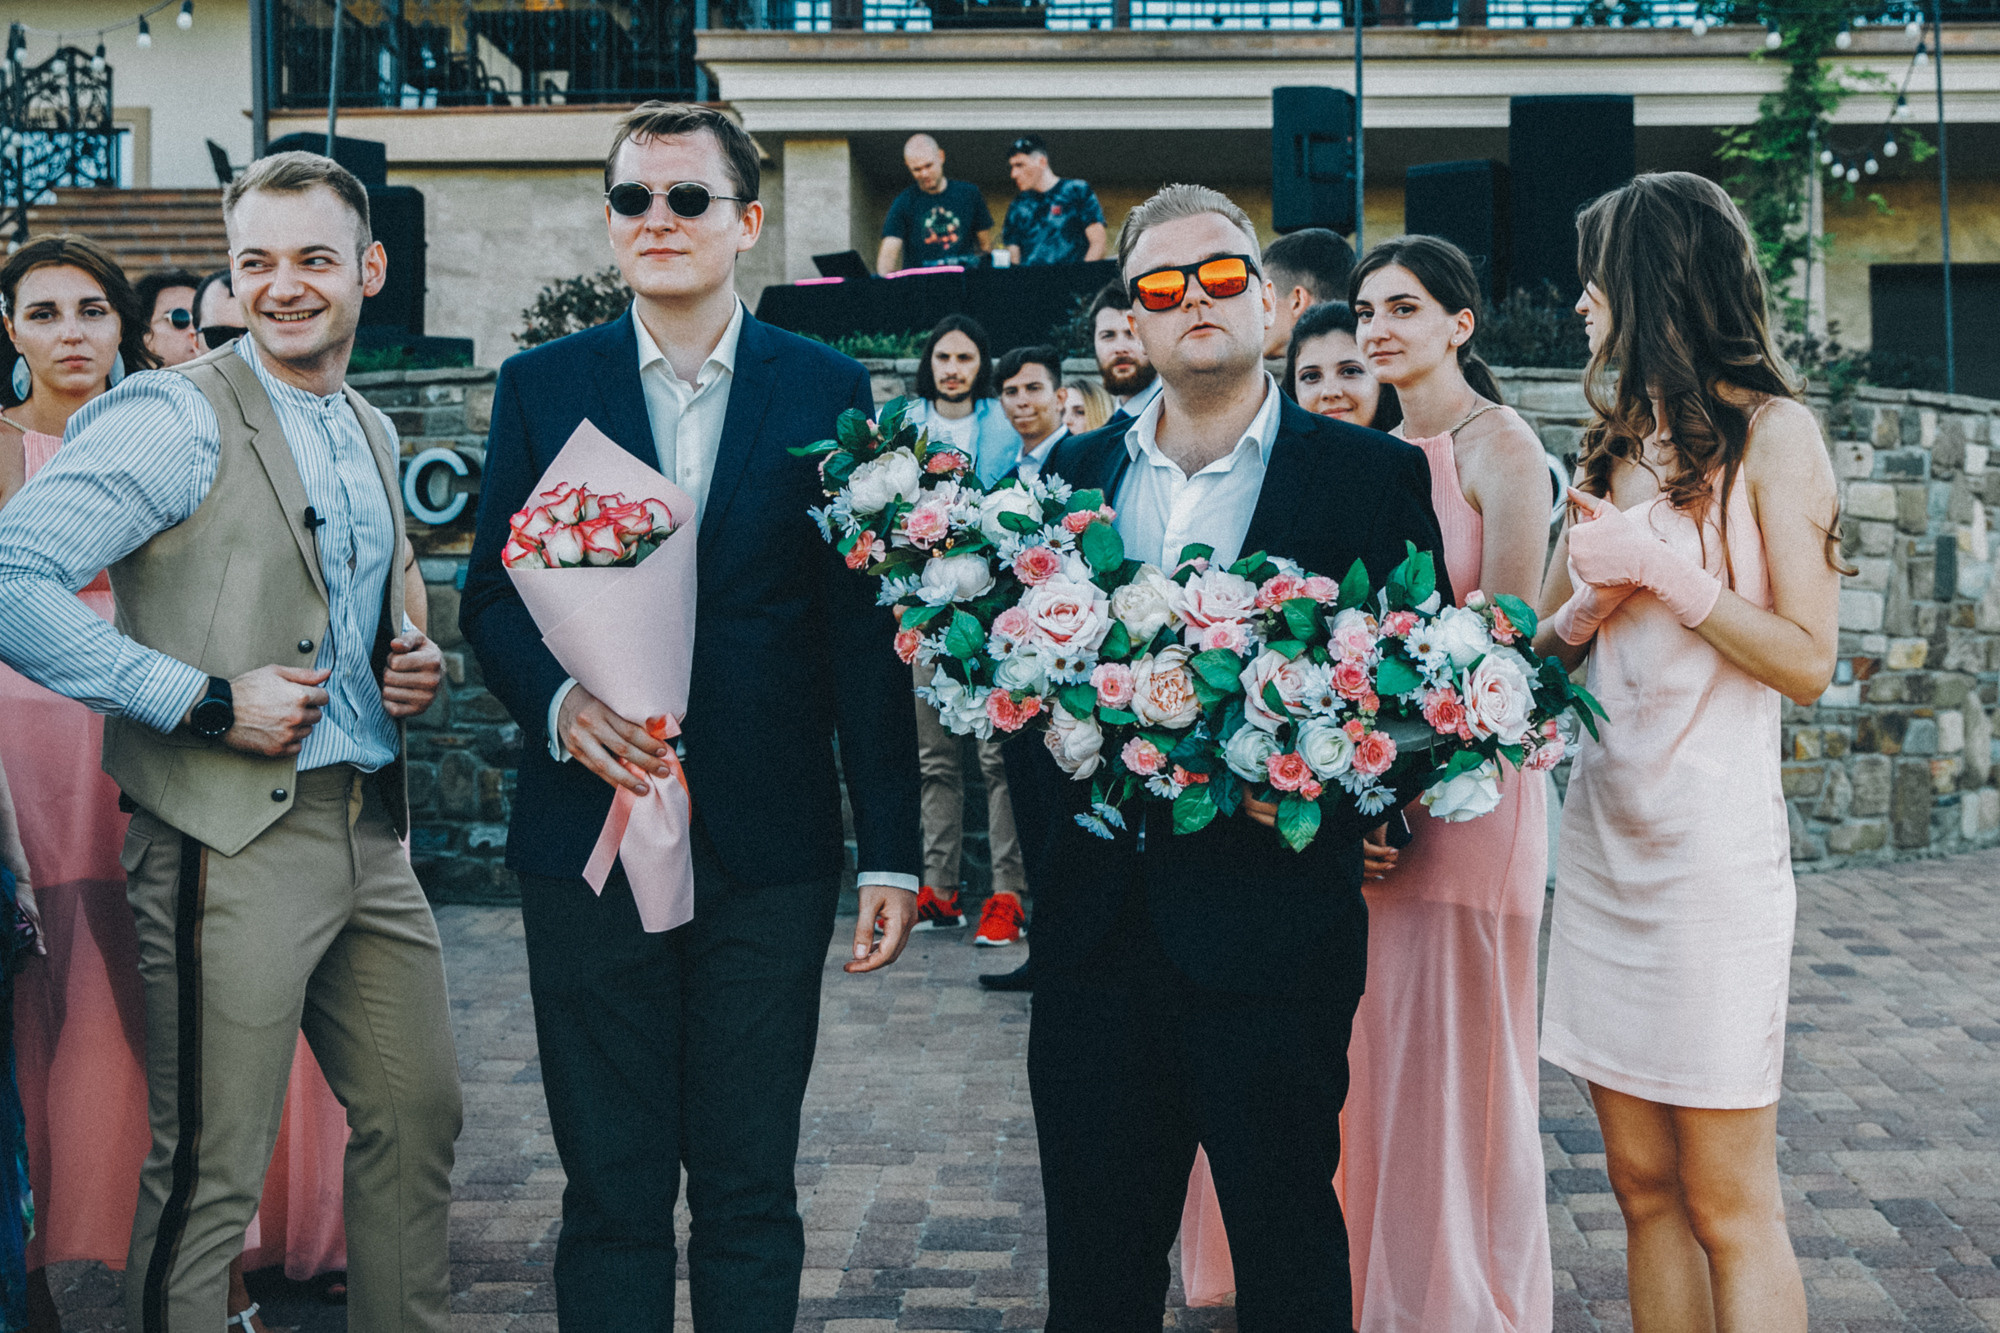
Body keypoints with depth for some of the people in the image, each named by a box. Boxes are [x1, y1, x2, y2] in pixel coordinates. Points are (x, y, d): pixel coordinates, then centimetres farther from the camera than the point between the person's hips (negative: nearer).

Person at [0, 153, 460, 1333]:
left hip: (371, 832, 8)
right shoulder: (177, 418, -10)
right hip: (233, 840, -8)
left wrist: (412, 665, 6)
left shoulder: (374, 435, 15)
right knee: (210, 1174, 0)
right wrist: (204, 700, -20)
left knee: (420, 1120, 16)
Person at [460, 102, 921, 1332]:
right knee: (612, 1187, 9)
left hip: (769, 848, 0)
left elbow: (866, 634, 1)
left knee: (751, 1192, 9)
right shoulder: (542, 387, 7)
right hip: (592, 840, 1)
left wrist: (892, 851, -2)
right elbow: (491, 594, 8)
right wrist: (558, 700, -14)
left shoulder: (830, 392, 3)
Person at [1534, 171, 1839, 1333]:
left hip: (1713, 834, -6)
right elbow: (1544, 645, 15)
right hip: (1604, 828, 6)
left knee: (1729, 1204, -2)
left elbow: (1807, 664, -9)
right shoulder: (1621, 440, 15)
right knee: (1644, 1185, 9)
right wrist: (1589, 597, -5)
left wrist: (1663, 569, -13)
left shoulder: (1770, 432, -4)